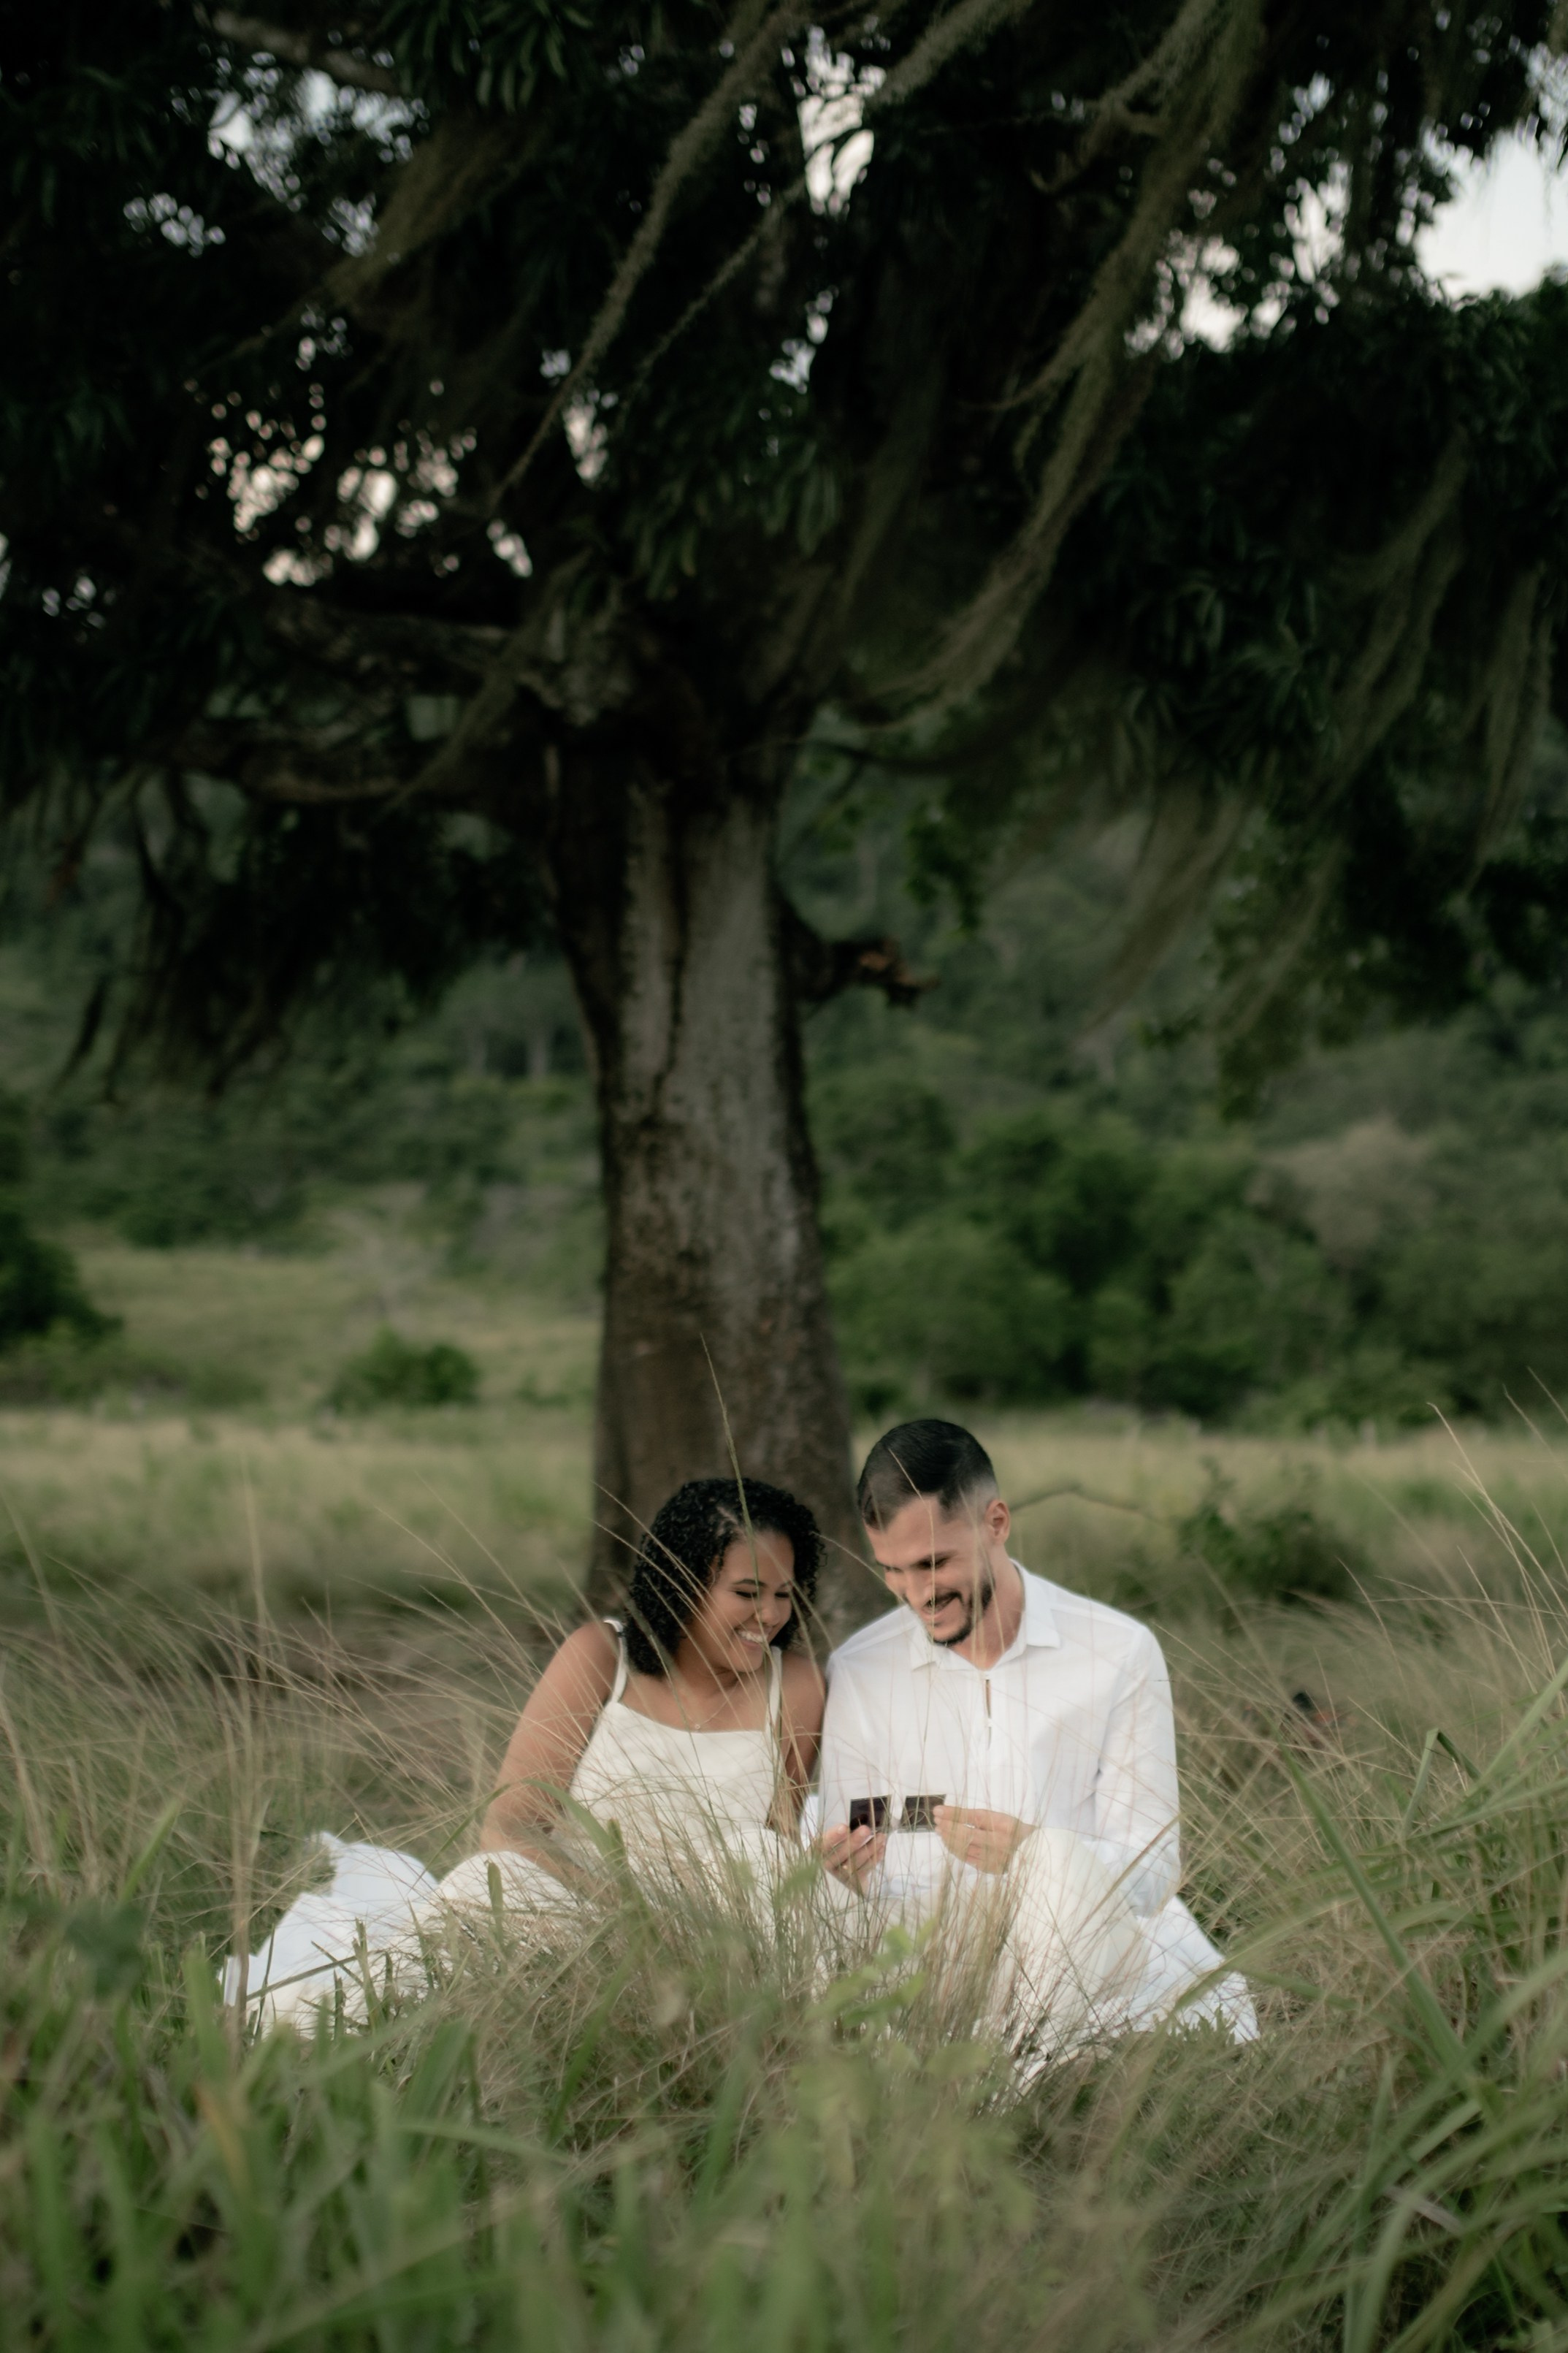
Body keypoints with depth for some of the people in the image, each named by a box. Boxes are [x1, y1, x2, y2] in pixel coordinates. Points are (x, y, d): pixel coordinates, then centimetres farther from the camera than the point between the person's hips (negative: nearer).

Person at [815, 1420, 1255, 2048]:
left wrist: (1033, 1852, -27)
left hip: (1121, 1969, 1)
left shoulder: (1120, 1654, -2)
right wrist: (852, 1881, -23)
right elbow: (865, 1894, 3)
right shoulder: (856, 1674, 2)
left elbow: (1149, 1875, -6)